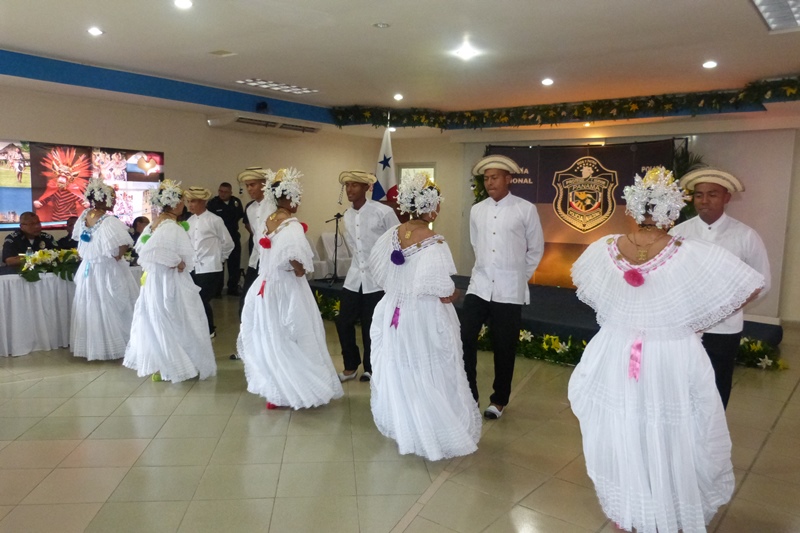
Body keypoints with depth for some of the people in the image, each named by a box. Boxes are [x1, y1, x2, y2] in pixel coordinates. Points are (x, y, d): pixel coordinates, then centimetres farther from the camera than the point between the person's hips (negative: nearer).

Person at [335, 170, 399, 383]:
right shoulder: (347, 216, 6)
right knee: (343, 322, 5)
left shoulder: (383, 212, -13)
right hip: (354, 277, 6)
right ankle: (351, 367, 24)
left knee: (371, 326, 4)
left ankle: (371, 369, 24)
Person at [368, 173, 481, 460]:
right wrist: (453, 294, -5)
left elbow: (376, 265, 8)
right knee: (429, 377, 6)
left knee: (398, 370, 20)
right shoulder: (435, 244, -22)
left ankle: (400, 426, 38)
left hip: (395, 313, 7)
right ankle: (440, 436, 21)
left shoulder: (393, 233, -2)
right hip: (424, 320, -7)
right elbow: (442, 291, -26)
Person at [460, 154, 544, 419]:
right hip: (479, 286, 3)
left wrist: (519, 276, 7)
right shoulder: (476, 210, 6)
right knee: (465, 339, -4)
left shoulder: (526, 209, -5)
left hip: (509, 291, -3)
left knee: (504, 348, 7)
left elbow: (536, 249, 4)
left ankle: (499, 400, 26)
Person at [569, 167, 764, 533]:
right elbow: (753, 286, -6)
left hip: (615, 358, 3)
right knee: (671, 445, 16)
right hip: (673, 364, -3)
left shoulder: (603, 250, -9)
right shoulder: (695, 255, -18)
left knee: (620, 438, 19)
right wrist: (697, 322, 3)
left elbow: (580, 281, 12)